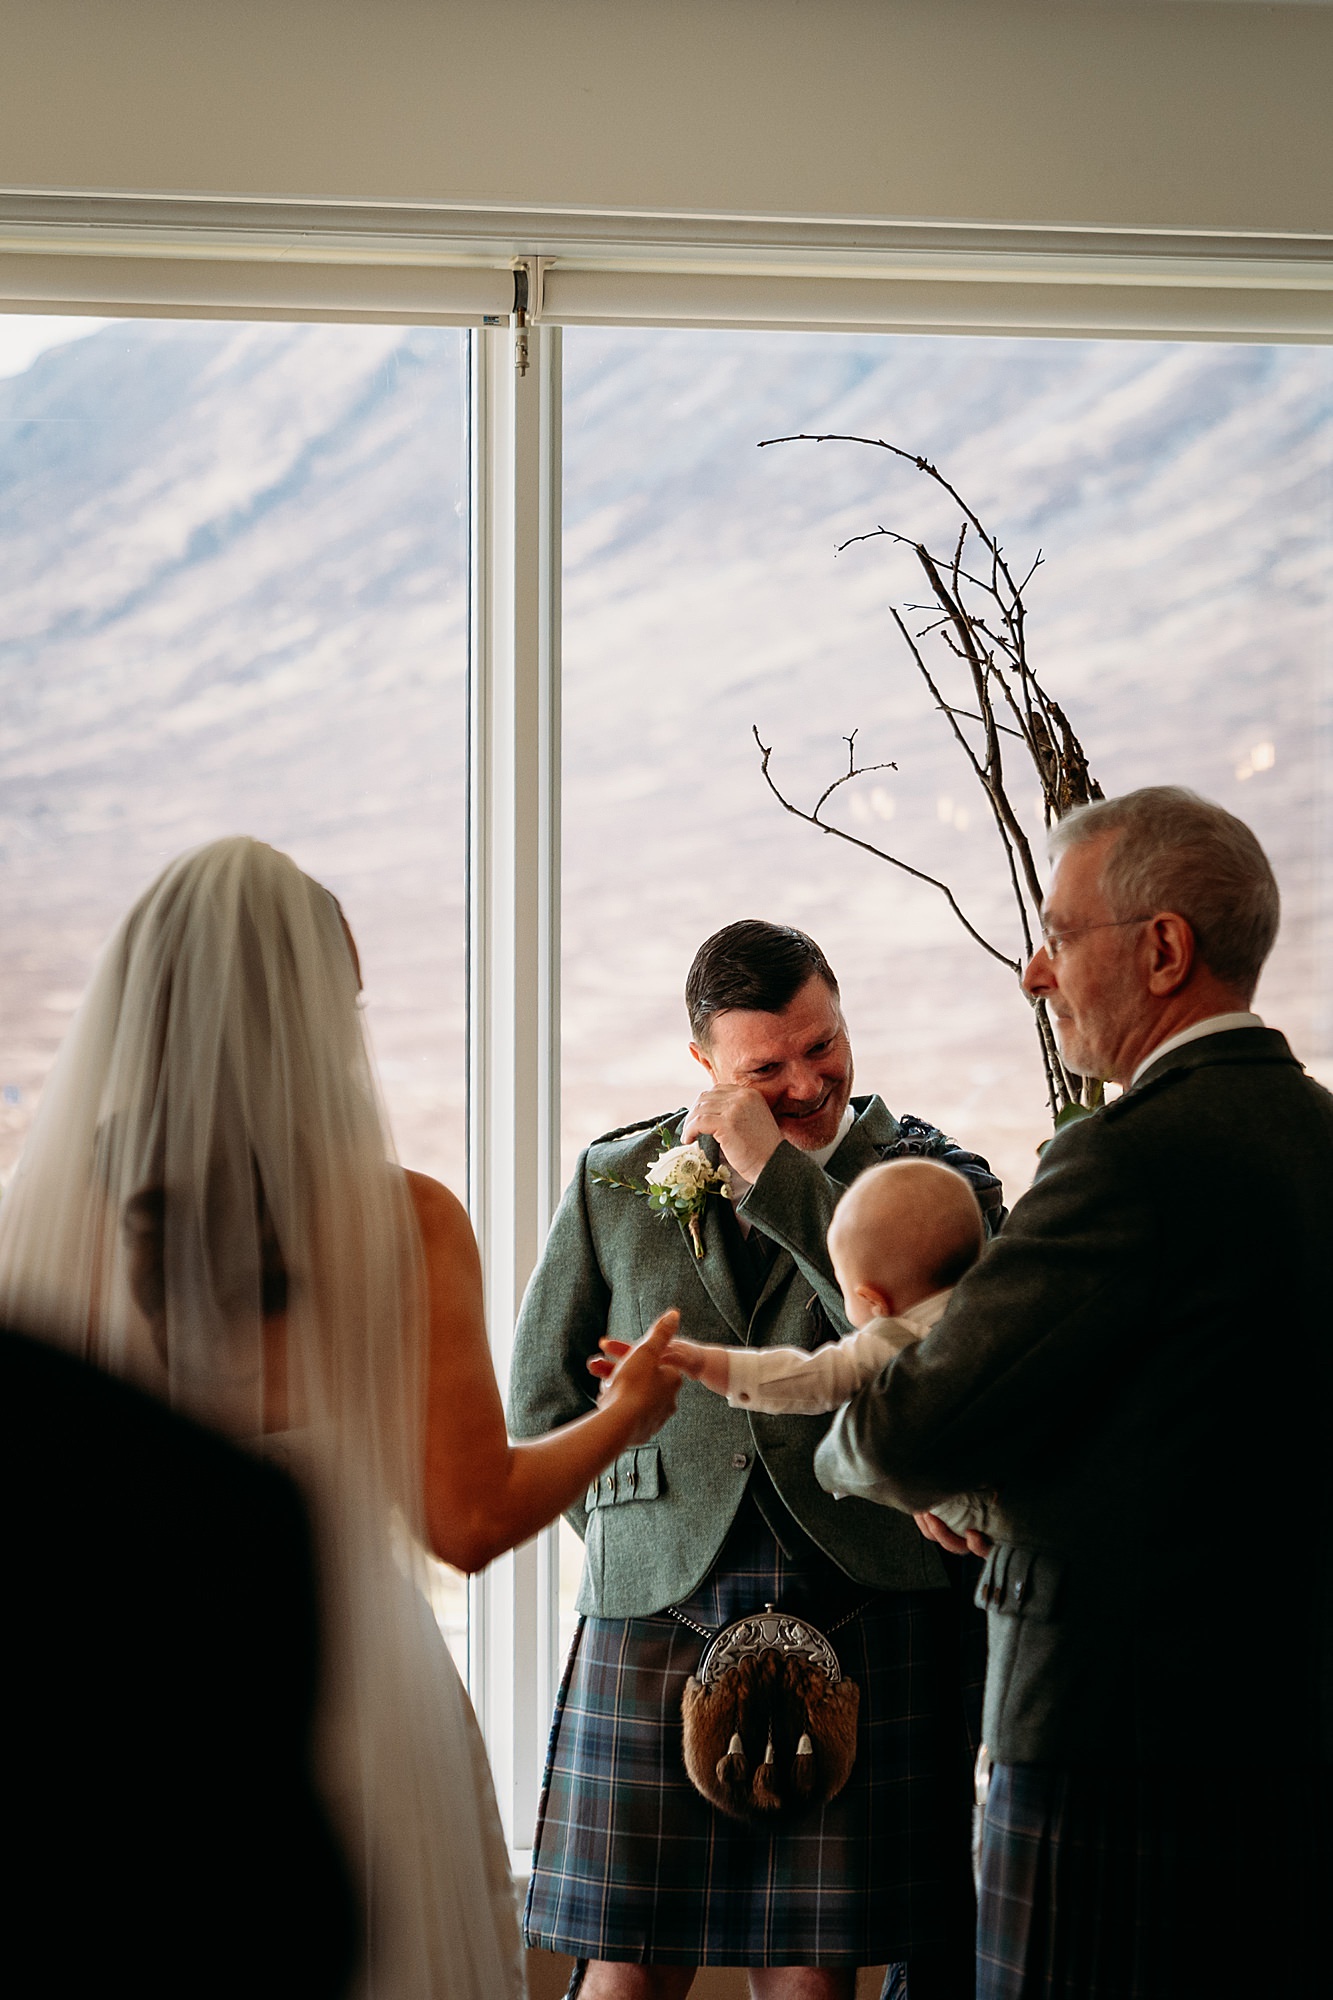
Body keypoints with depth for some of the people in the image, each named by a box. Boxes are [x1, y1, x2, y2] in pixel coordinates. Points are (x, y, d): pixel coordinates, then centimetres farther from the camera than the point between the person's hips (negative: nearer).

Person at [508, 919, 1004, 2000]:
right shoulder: (614, 1181, 13)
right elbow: (542, 1397, 20)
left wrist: (772, 1171, -10)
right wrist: (627, 1525, 7)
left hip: (862, 1611, -1)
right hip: (653, 1609, 2)